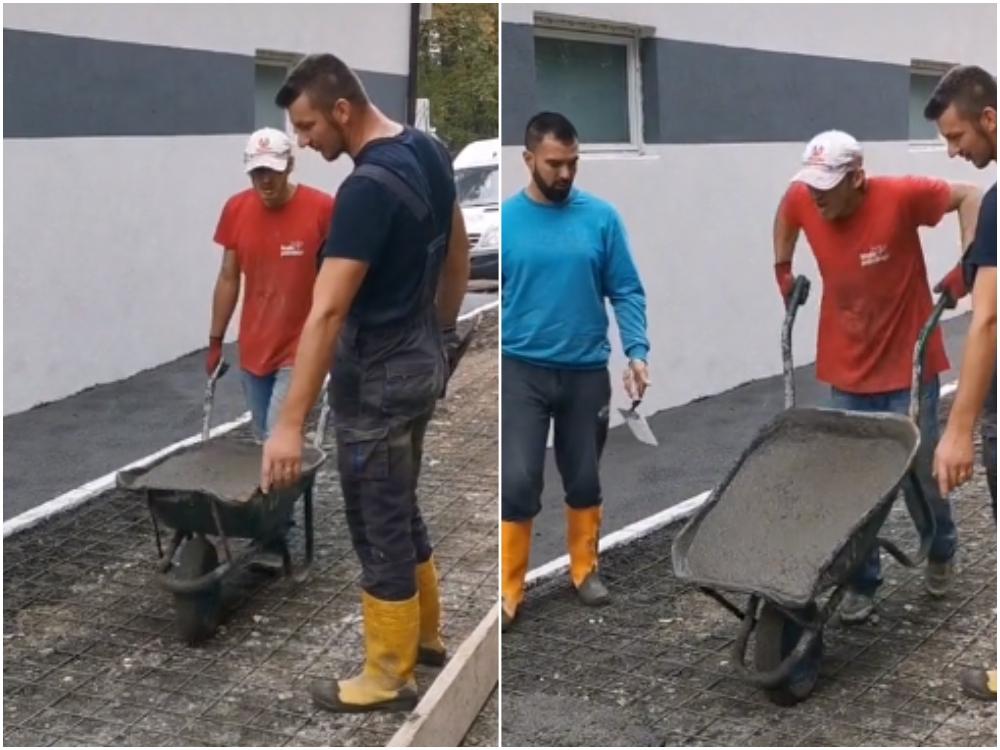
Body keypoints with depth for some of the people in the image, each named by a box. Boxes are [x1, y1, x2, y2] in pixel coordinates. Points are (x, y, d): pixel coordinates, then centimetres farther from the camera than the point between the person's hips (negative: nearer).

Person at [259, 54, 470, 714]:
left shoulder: (369, 189, -26)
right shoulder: (427, 152, 4)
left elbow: (326, 313, -30)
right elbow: (458, 256, 15)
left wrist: (291, 424, -31)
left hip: (379, 378, -10)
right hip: (421, 361, 10)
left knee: (379, 529, 4)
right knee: (400, 510, 24)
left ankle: (389, 680, 18)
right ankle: (425, 634, 40)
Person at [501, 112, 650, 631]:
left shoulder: (601, 217, -2)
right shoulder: (504, 220, -4)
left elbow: (626, 291, 0)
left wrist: (637, 353, -12)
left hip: (586, 371, 2)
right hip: (522, 371, -1)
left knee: (584, 479, 13)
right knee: (518, 483, -4)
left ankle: (584, 569, 32)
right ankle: (508, 589, 8)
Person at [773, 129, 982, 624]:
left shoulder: (899, 197, -20)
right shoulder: (802, 202, -10)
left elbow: (969, 197, -8)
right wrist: (783, 269, 10)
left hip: (908, 367, -3)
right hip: (847, 372, 3)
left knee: (919, 471, 10)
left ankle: (941, 552, 40)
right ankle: (862, 582, 19)